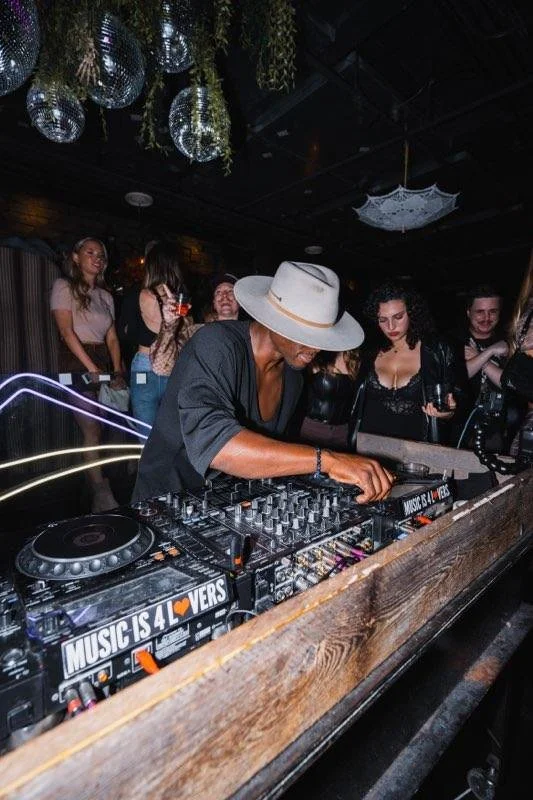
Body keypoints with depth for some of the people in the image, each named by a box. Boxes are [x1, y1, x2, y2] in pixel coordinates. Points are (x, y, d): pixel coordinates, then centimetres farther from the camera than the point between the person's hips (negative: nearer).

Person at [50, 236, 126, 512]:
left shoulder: (105, 296, 19)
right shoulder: (64, 287, 4)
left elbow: (112, 338, 12)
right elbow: (67, 331, -8)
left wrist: (117, 372, -3)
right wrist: (92, 368, -16)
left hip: (104, 365, 5)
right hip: (77, 363, -5)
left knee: (100, 430, 0)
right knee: (93, 431, -10)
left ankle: (99, 495, 9)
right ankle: (102, 498, -6)